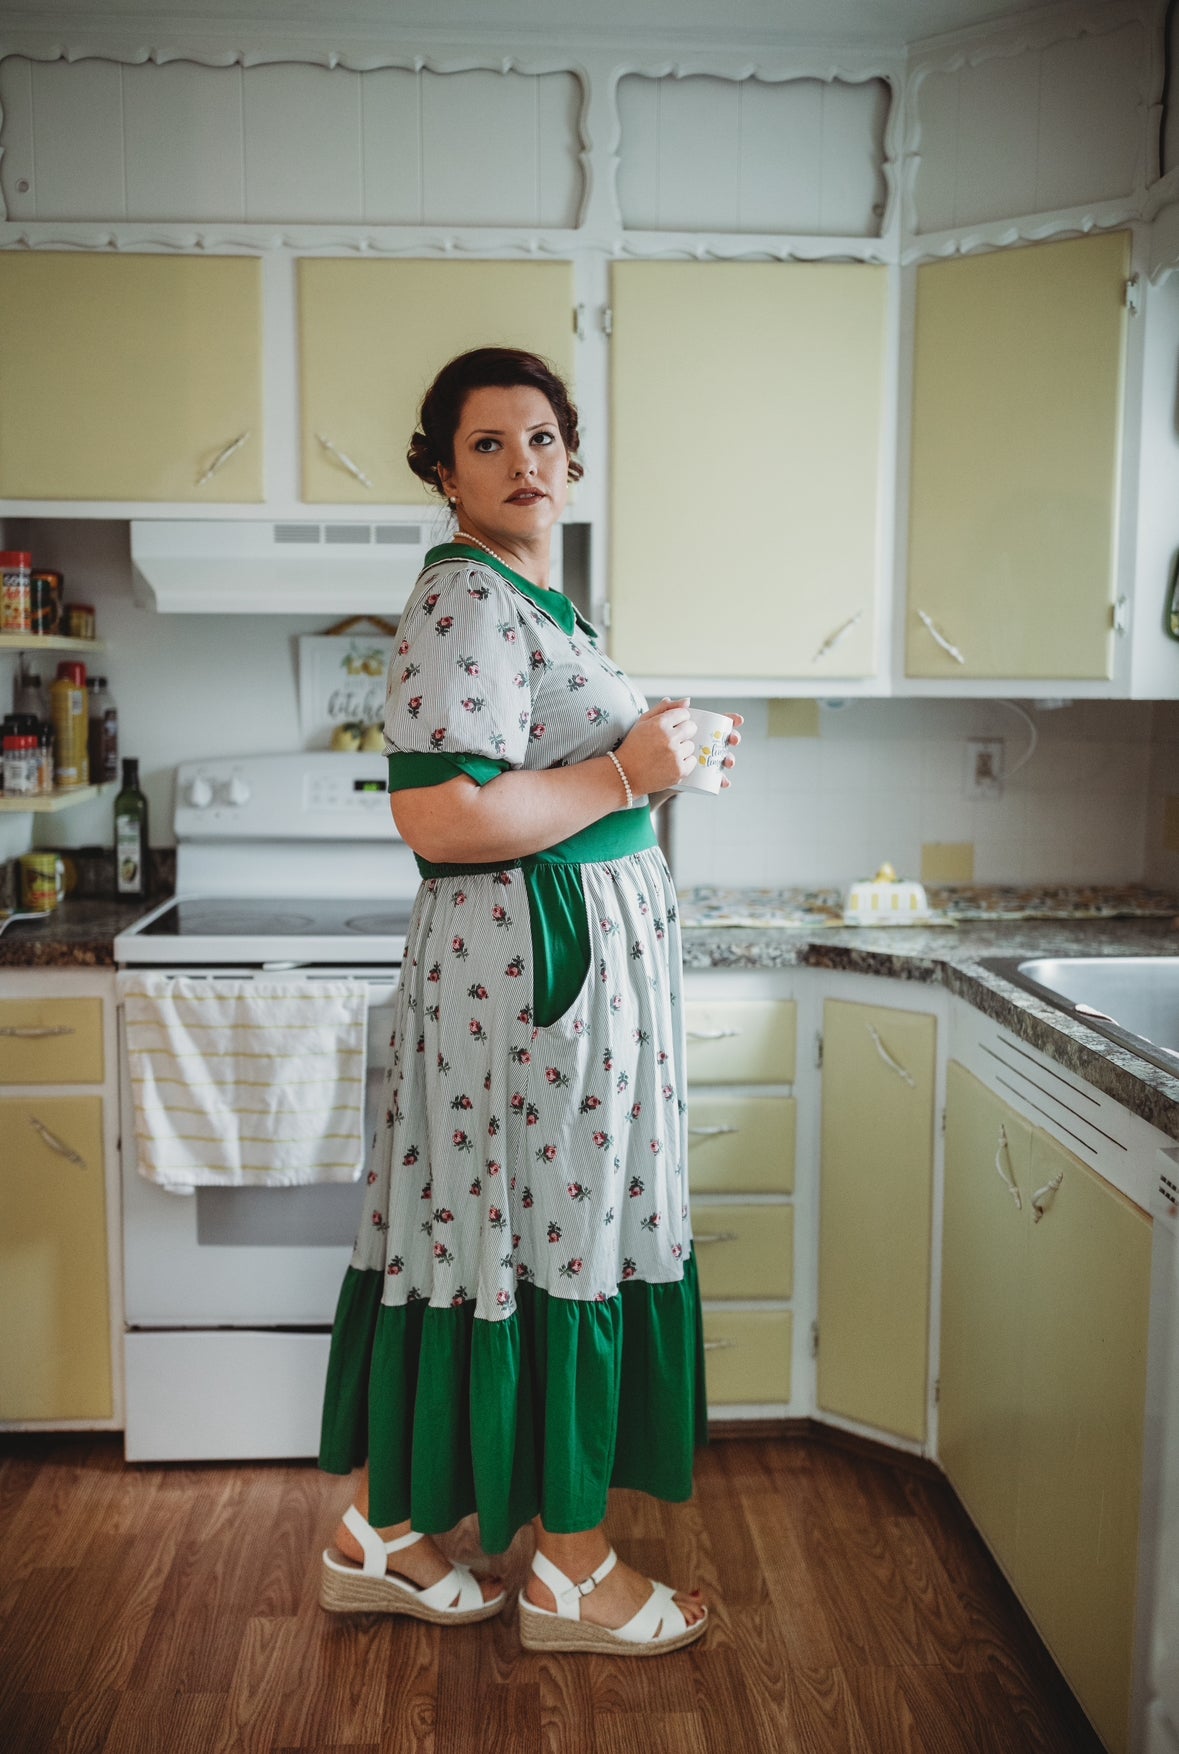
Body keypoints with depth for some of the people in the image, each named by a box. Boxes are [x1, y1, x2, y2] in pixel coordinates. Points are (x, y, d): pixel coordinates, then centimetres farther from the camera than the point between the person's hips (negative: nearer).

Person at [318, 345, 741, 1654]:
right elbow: (439, 816, -26)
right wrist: (627, 772, -18)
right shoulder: (465, 602, -15)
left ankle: (379, 1534, 28)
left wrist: (661, 757, 12)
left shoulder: (529, 600, 18)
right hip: (538, 956, -10)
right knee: (562, 1245, 1)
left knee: (473, 1236, 14)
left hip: (587, 946, 10)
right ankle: (570, 1571, 21)